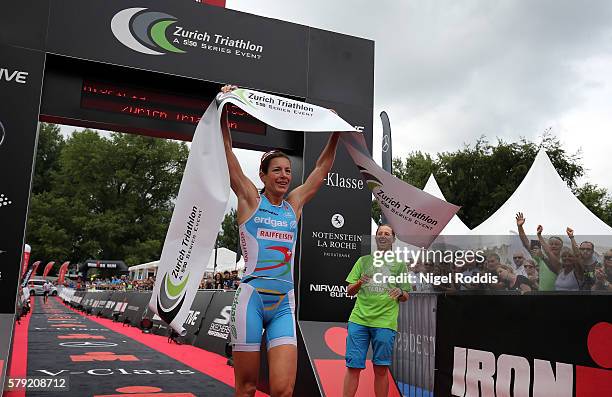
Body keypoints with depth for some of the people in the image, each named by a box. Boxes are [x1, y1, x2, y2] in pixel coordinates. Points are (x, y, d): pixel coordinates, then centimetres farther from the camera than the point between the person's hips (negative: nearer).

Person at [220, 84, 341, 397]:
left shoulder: (294, 204, 13)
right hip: (252, 298, -3)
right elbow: (227, 151, -2)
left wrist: (335, 134, 18)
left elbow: (322, 168, 20)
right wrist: (223, 110, -7)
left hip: (284, 304, 3)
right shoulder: (250, 199, 4)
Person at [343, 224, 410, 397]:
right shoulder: (363, 261, 15)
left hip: (385, 322, 0)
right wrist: (359, 283, -9)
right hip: (359, 319, 1)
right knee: (353, 366, -3)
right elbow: (349, 291, 12)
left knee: (381, 369, 2)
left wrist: (400, 293, -10)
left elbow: (405, 297, 13)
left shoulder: (399, 264, 14)